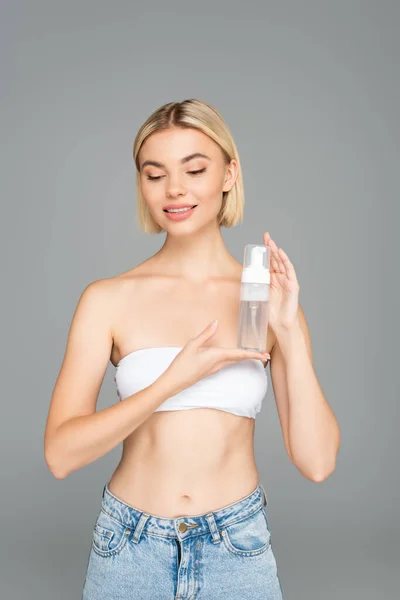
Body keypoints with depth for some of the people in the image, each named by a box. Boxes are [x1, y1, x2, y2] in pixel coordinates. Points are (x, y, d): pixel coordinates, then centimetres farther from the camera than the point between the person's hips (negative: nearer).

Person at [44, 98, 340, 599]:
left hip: (238, 548, 1)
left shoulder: (267, 297, -5)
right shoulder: (107, 299, -8)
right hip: (130, 548, 0)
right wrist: (173, 381, -22)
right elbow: (60, 454, -13)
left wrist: (290, 334, -18)